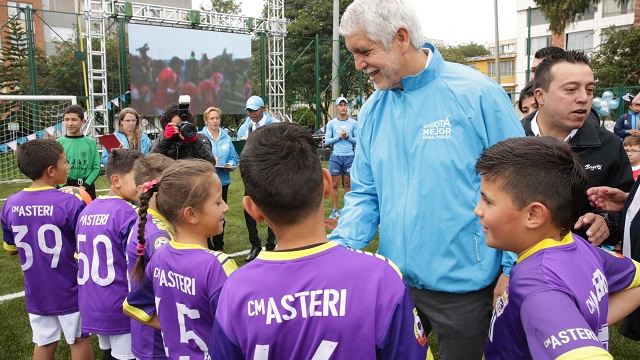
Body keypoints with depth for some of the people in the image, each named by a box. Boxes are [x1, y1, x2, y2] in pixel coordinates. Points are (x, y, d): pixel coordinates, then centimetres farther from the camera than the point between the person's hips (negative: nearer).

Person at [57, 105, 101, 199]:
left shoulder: (90, 143, 2)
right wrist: (65, 187, -13)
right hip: (64, 187, -1)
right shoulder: (59, 143, 0)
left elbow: (96, 167, 0)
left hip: (87, 187, 1)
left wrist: (85, 185, -10)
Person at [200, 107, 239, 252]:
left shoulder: (226, 138, 8)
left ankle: (219, 246, 24)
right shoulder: (200, 137, -3)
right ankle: (206, 246, 13)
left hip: (223, 180, 4)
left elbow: (233, 157, 9)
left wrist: (230, 165, -11)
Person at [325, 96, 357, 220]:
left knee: (348, 184, 5)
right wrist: (339, 137, -12)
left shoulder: (353, 123, 5)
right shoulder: (331, 123, 5)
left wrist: (347, 137, -12)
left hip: (349, 156, 0)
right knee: (335, 184, 2)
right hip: (335, 157, 0)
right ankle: (335, 210, 8)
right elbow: (327, 141, 0)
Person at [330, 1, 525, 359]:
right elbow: (365, 194, 4)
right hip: (394, 281, 4)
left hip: (463, 283, -4)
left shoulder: (477, 93, -14)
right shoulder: (373, 110, 1)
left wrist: (512, 270, -10)